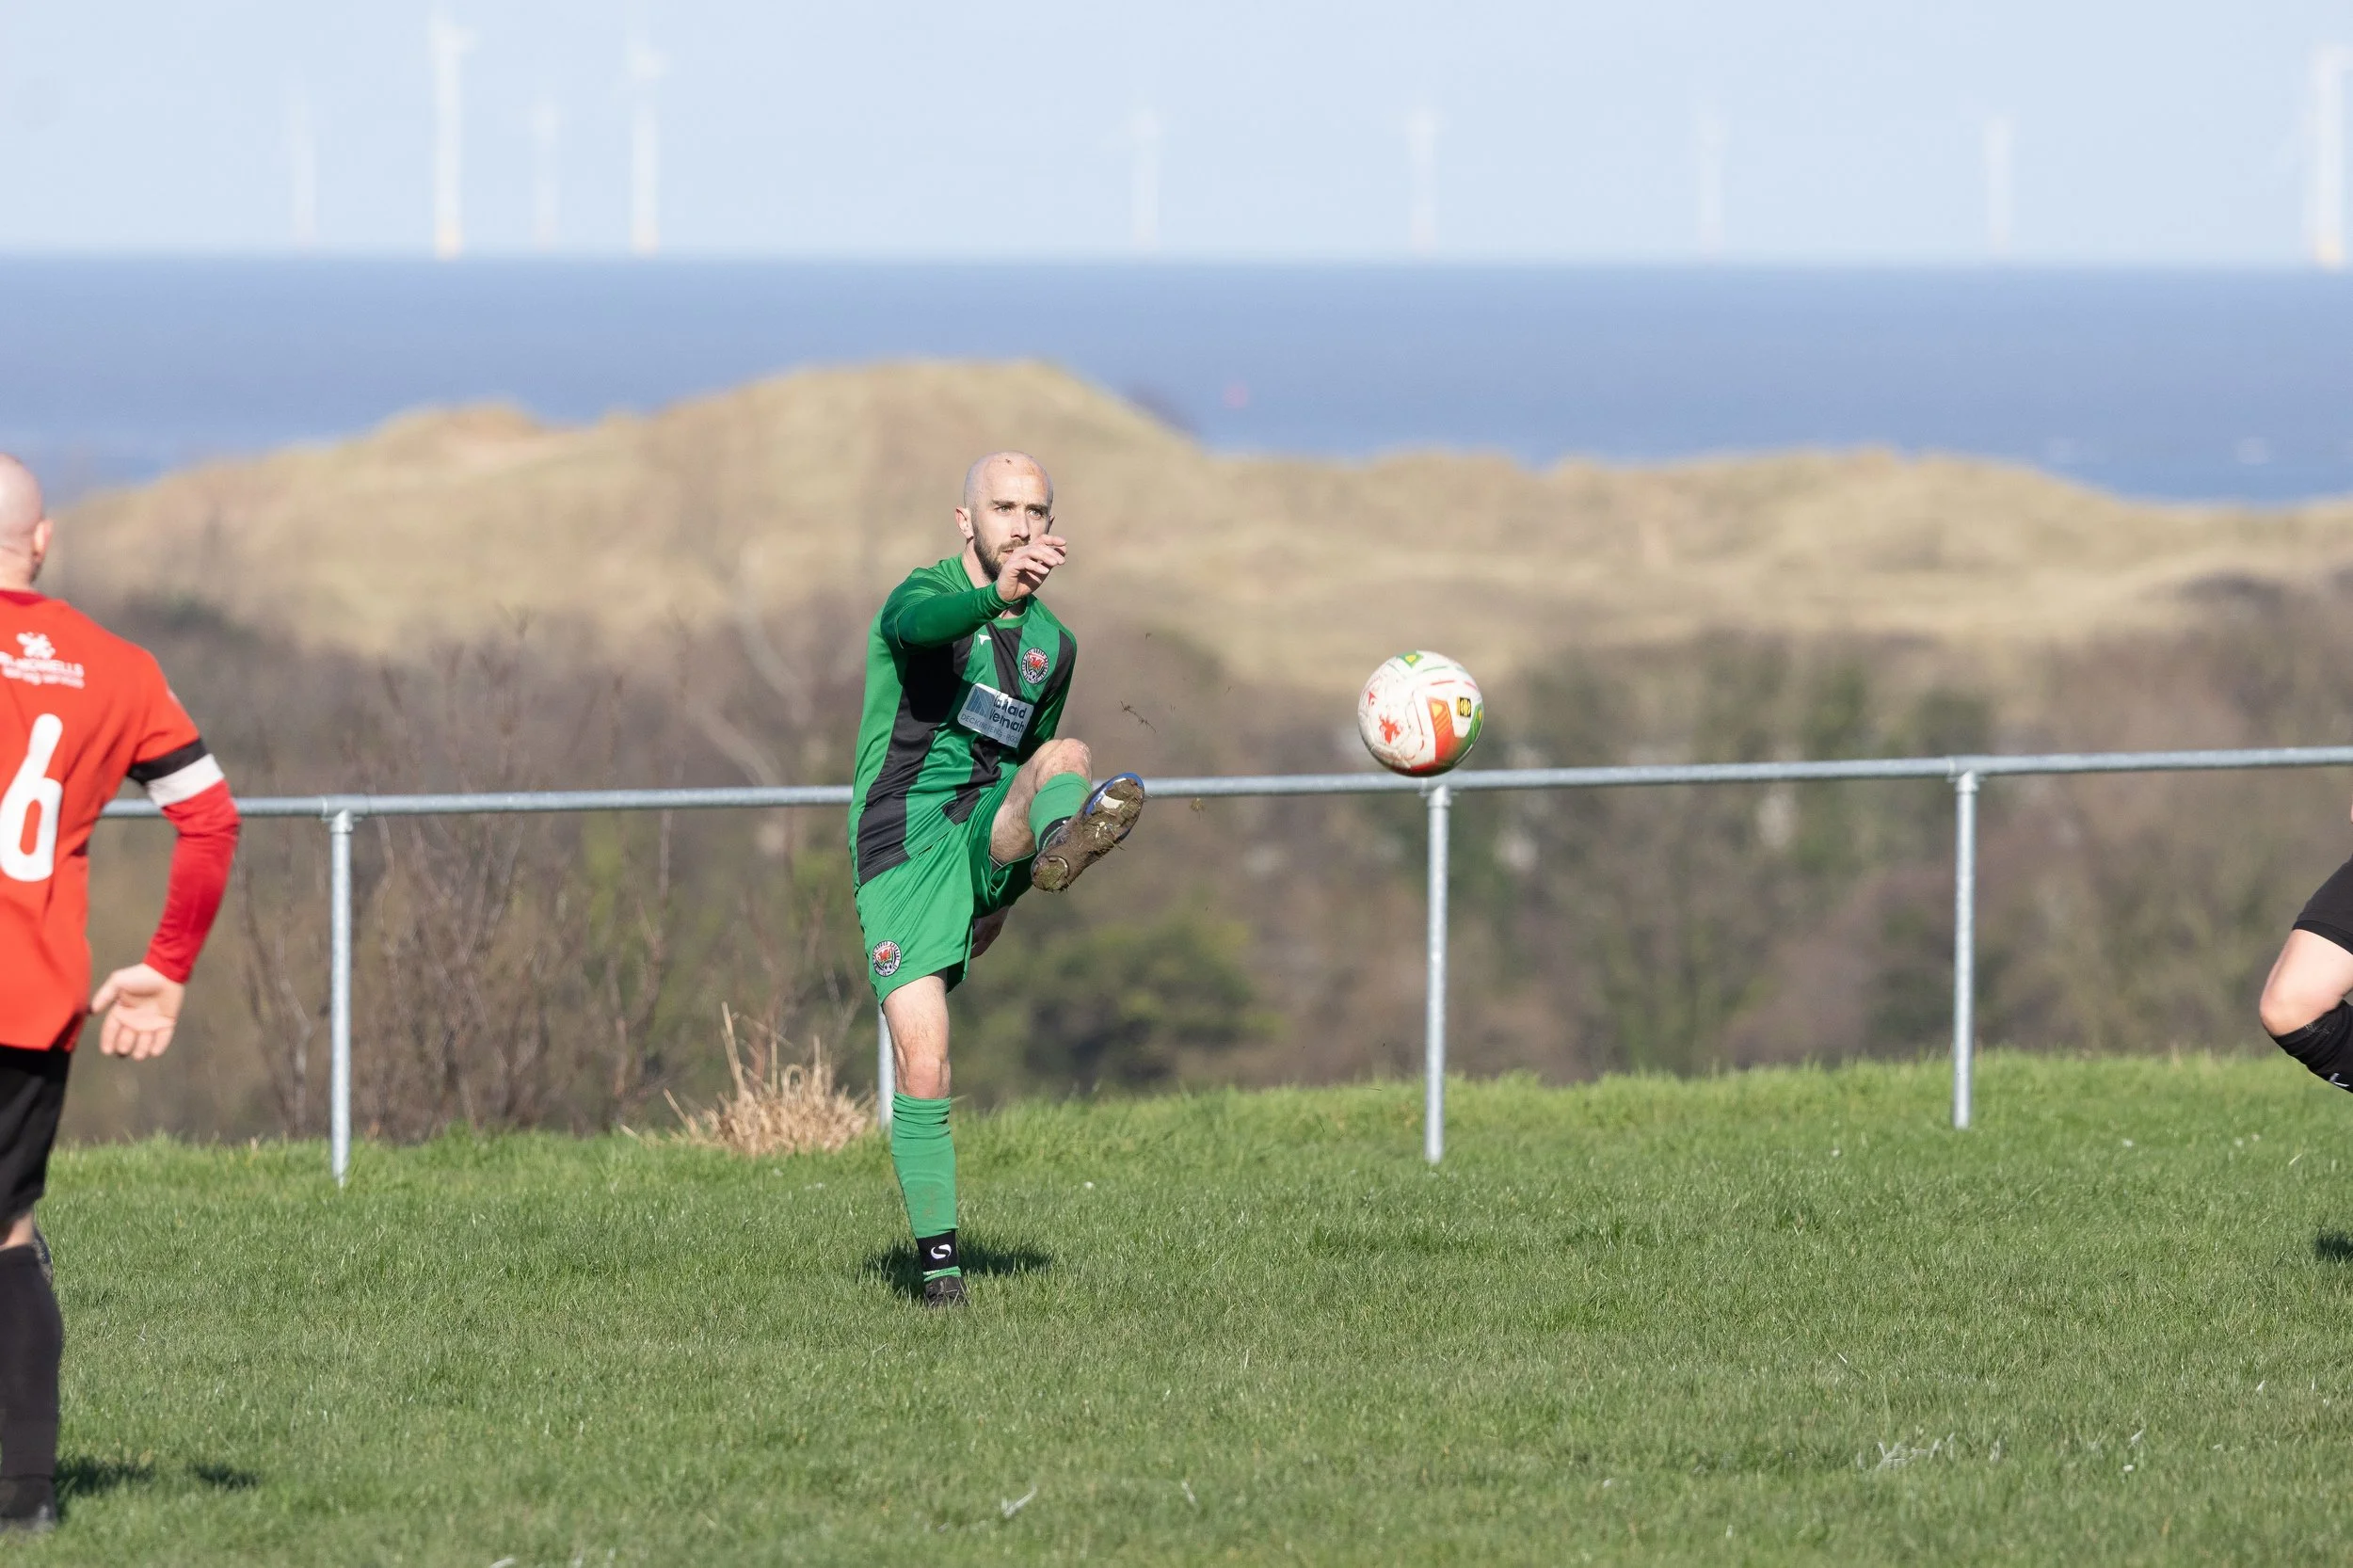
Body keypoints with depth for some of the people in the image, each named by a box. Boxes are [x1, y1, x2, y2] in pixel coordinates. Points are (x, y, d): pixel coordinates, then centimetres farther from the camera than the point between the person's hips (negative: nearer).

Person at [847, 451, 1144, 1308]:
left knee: (1064, 757, -28)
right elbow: (922, 622, -31)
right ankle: (937, 1259, 1)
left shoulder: (1054, 645, 15)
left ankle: (1061, 845, -64)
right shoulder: (924, 595, -4)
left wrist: (1000, 889, 33)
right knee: (923, 1071, -12)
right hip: (902, 846, -4)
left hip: (985, 835, 4)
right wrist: (997, 595, -54)